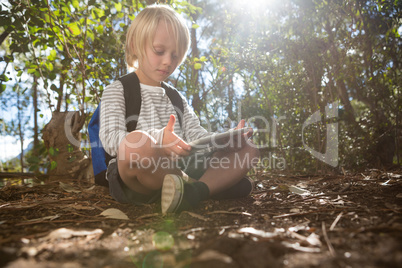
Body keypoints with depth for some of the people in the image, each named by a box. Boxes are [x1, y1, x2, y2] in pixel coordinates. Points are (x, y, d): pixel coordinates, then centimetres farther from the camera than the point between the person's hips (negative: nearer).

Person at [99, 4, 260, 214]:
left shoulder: (177, 97, 24)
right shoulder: (117, 91, 7)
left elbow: (195, 134, 13)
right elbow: (111, 139, -10)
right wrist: (158, 139, -30)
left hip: (180, 171, 5)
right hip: (139, 179, -5)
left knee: (248, 149, -6)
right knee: (137, 142, -40)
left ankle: (195, 191, -31)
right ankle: (217, 183, -21)